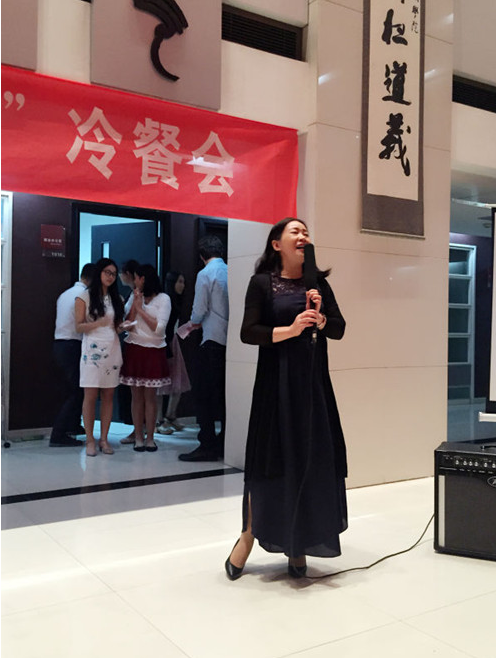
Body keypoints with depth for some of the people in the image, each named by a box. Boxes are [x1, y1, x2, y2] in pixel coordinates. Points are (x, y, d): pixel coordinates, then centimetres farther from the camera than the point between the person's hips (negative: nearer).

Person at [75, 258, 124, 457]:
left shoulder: (115, 298, 16)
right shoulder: (85, 296, 3)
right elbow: (79, 326, -2)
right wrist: (98, 323, -18)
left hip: (112, 349, 4)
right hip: (92, 349, -4)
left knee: (108, 396, 2)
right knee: (90, 396, -4)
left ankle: (104, 439, 8)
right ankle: (90, 440, 3)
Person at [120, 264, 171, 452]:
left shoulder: (163, 299, -2)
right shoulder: (135, 297, 9)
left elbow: (159, 328, -11)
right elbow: (127, 324, 2)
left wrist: (141, 309, -9)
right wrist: (135, 304, -6)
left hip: (154, 351, -3)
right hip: (134, 349, 3)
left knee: (150, 396, 0)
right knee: (136, 395, 3)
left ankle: (150, 438, 6)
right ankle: (138, 437, 8)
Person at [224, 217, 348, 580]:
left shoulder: (319, 283, 11)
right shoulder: (263, 282, 0)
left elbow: (339, 329, 7)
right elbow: (248, 332, -8)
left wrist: (319, 318, -12)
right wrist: (290, 329, -18)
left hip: (314, 381, 4)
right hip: (277, 381, -4)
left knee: (313, 457, 3)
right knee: (272, 458, -2)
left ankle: (298, 545, 16)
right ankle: (249, 536, 17)